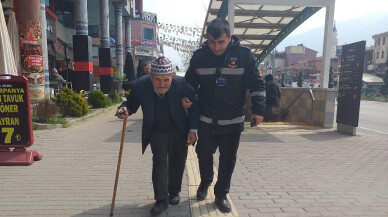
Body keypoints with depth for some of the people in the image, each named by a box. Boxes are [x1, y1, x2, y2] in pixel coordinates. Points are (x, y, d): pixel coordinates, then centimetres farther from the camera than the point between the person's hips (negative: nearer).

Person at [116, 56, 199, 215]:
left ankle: (174, 192, 32)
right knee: (159, 161, -9)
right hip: (156, 131, 0)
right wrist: (124, 110, -29)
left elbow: (193, 106, -11)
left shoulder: (181, 84, -23)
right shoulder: (140, 86, -21)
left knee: (177, 162, 10)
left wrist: (193, 129, -15)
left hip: (179, 130, 1)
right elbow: (131, 103, -5)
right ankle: (161, 199, 5)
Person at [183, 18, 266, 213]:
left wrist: (258, 108, -11)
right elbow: (190, 82, 8)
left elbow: (256, 84, -4)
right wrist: (185, 97, -9)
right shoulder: (199, 56, -4)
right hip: (206, 120, 2)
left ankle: (221, 194, 31)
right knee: (203, 154, 15)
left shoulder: (244, 55, -9)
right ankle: (205, 182, 44)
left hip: (233, 121, -1)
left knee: (228, 159, 10)